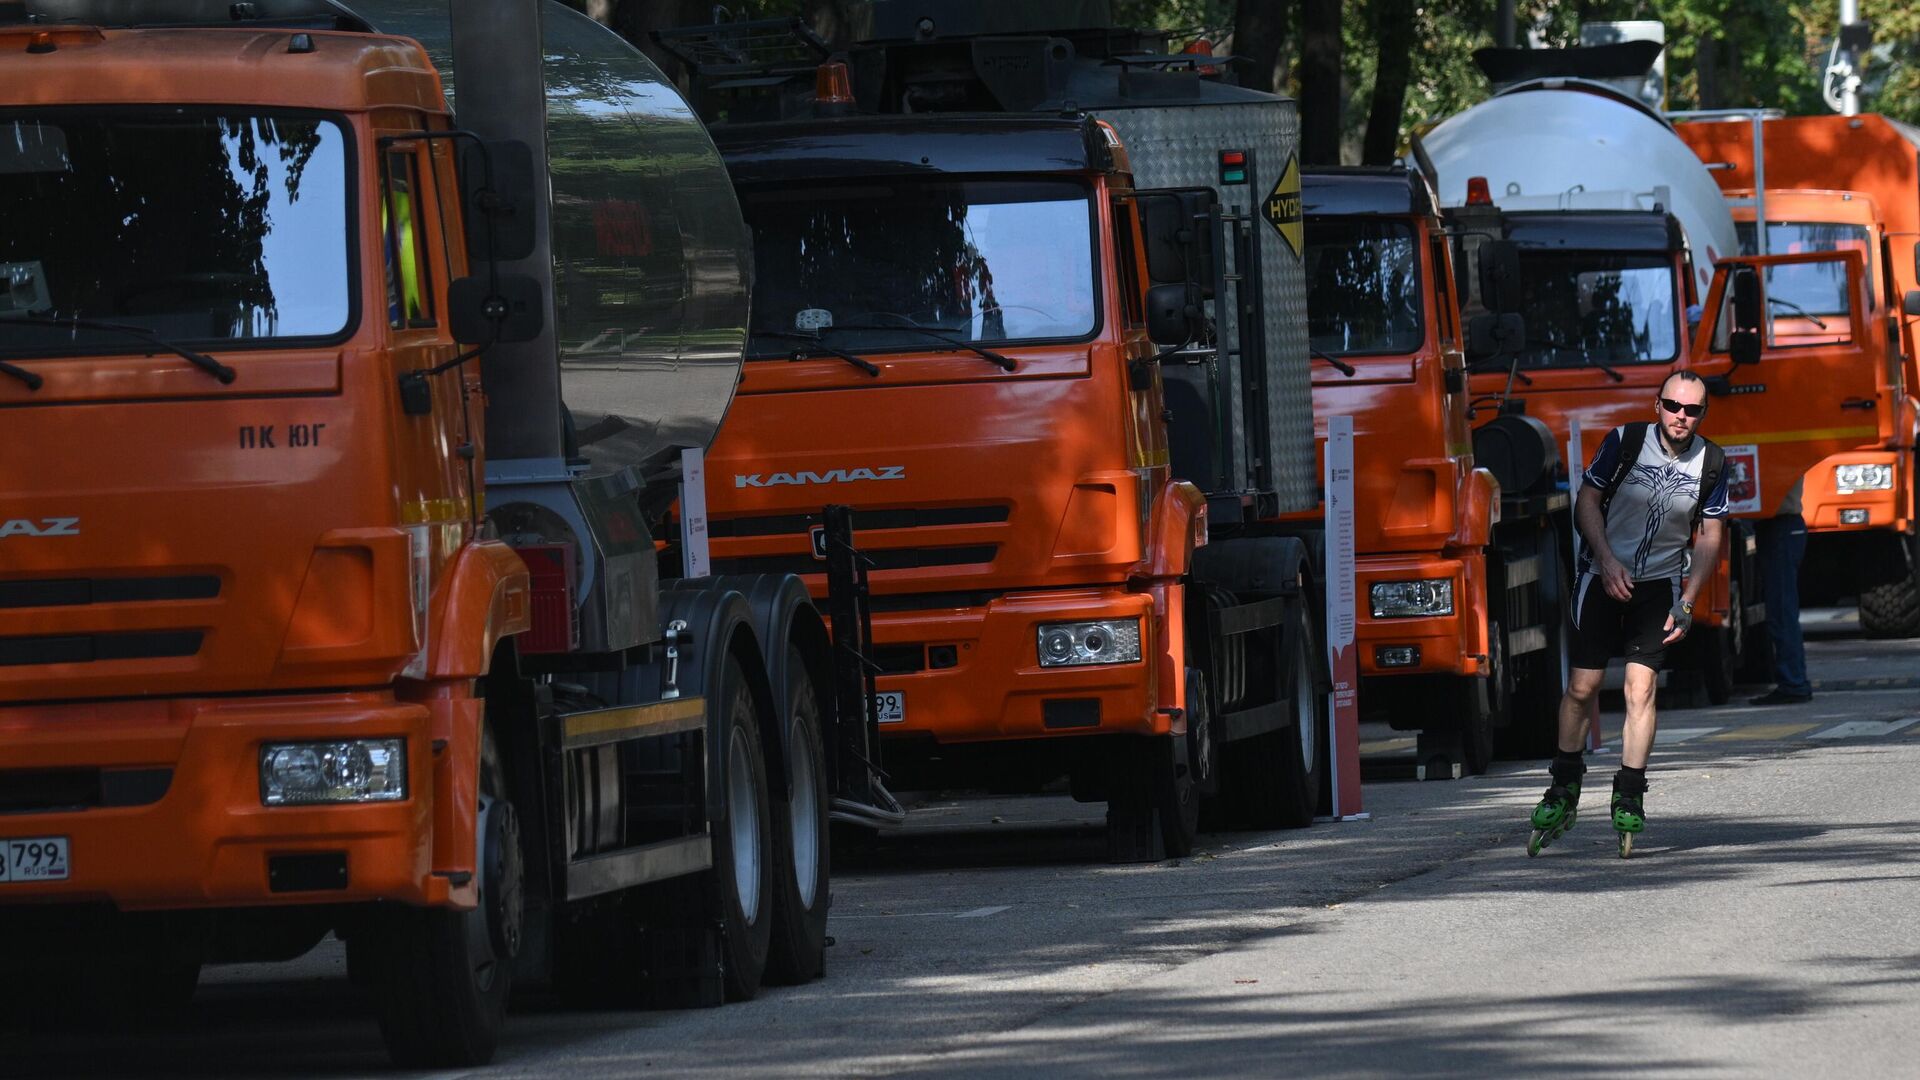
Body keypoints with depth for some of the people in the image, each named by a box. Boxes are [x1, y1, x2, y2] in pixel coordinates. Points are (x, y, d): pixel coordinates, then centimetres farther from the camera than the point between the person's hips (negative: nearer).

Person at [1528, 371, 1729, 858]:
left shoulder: (1711, 463, -5)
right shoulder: (1626, 442, -11)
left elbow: (1712, 537, 4)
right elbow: (1587, 502, -3)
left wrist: (1687, 602, -3)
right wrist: (1607, 560, -15)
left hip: (1660, 584, 1)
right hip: (1604, 577, -1)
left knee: (1641, 689, -10)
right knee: (1581, 687, -2)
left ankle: (1629, 801, -3)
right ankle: (1563, 792, 13)